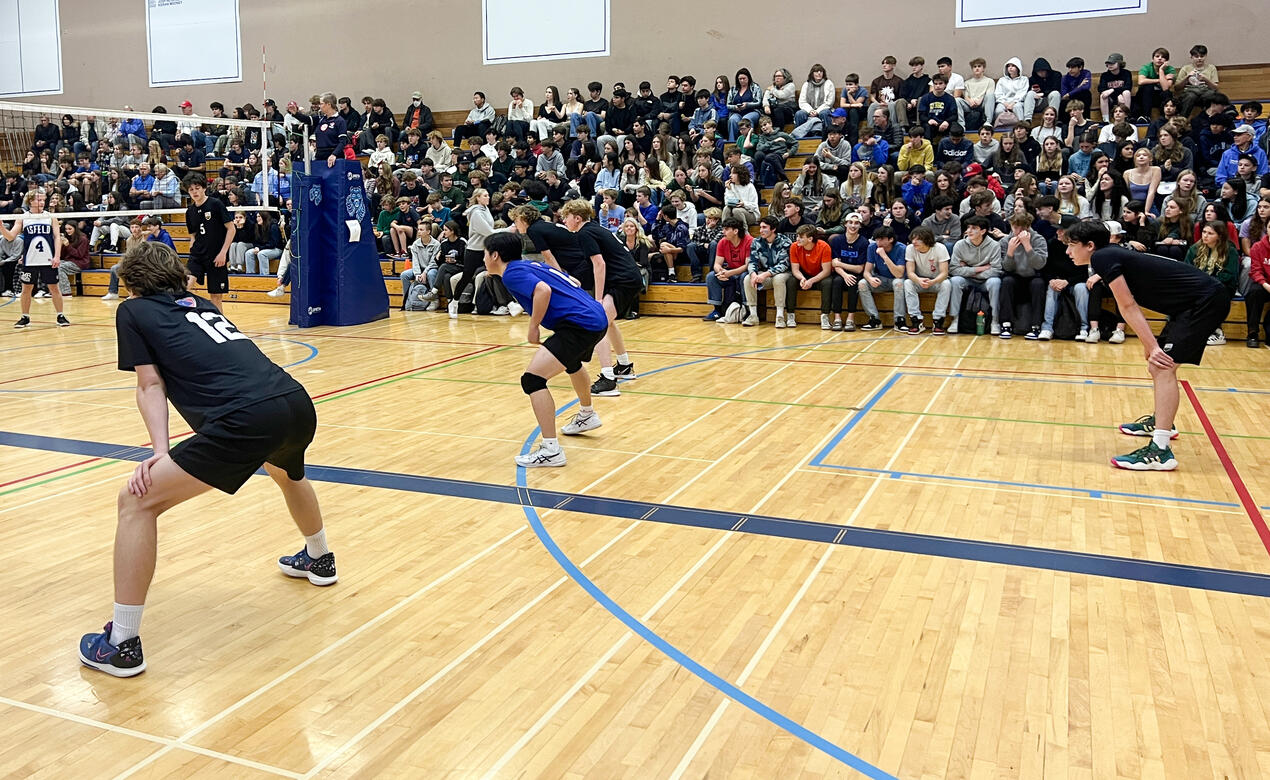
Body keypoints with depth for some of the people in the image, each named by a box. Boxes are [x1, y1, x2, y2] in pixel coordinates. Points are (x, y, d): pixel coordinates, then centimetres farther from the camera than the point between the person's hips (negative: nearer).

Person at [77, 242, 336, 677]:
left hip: (247, 420, -7)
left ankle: (122, 645, 4)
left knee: (137, 502, 3)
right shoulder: (201, 305, 31)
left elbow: (151, 386, 5)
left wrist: (160, 452, -1)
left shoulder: (134, 310, 15)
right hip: (298, 405, 7)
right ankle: (319, 559, 62)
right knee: (286, 473, 41)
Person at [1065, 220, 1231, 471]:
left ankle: (1160, 452, -24)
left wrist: (1153, 347, -18)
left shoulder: (1102, 257, -13)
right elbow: (1131, 306, 15)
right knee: (1159, 363, 23)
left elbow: (1128, 306, -16)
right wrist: (1151, 345, 12)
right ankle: (1161, 422, 44)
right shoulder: (1114, 256, 15)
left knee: (1162, 367, -18)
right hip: (1196, 302, 10)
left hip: (1206, 301, -10)